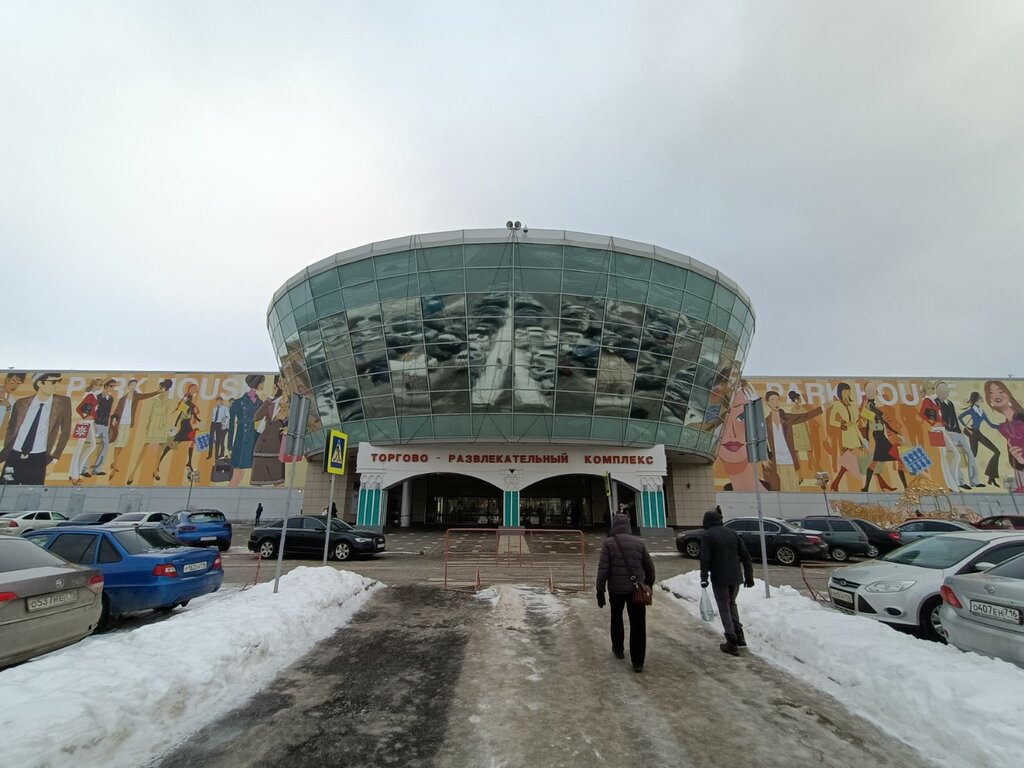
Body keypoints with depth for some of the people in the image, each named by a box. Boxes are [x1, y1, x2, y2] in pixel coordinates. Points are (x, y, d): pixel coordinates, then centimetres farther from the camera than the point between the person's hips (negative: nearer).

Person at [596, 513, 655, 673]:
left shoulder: (608, 543, -6)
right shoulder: (639, 542, 3)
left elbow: (603, 569, -11)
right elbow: (649, 567, 9)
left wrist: (600, 591, -6)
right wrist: (649, 585, 22)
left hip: (616, 589, -1)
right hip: (636, 588, 1)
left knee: (616, 619, 22)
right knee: (638, 624, 6)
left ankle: (618, 649, 35)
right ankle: (638, 661, 7)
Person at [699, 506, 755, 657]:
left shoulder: (707, 535, -9)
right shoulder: (732, 533, 6)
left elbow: (705, 559, -15)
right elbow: (745, 556, 7)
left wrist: (704, 578, -8)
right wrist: (749, 576, 14)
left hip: (719, 578, -5)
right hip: (736, 577, 5)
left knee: (724, 608, 7)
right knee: (731, 604, 24)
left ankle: (732, 643, 8)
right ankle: (739, 636, 24)